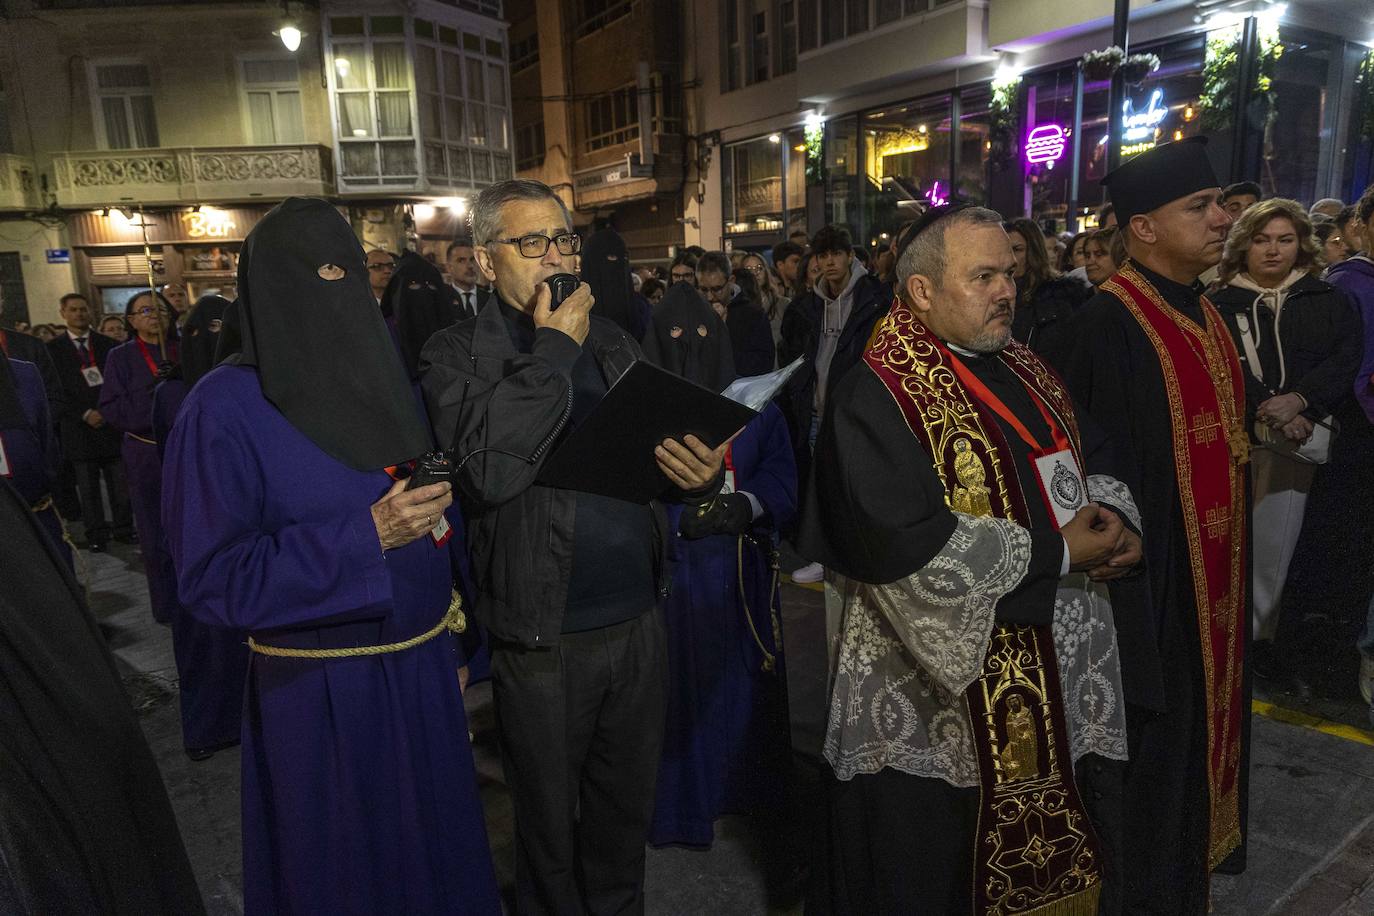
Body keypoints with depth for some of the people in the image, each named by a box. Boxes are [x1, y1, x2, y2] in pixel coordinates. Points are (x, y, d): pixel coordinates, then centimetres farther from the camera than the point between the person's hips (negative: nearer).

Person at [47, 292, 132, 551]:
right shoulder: (53, 349, 5)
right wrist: (85, 414, -9)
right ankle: (96, 534, 10)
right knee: (88, 486, 3)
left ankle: (123, 528, 13)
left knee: (120, 483, 2)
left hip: (113, 423, 1)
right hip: (79, 427, -1)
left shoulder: (108, 345, 9)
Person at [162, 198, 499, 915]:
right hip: (319, 694, -5)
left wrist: (450, 636, 11)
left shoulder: (383, 382, 5)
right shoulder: (224, 407, -13)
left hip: (422, 668, 5)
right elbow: (212, 578, -16)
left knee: (436, 848, 18)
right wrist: (363, 538, -24)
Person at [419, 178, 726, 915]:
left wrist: (702, 476, -14)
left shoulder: (613, 343, 8)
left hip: (638, 621, 5)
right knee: (550, 827, 17)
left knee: (625, 812, 22)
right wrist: (553, 348, -18)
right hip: (543, 639, -4)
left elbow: (665, 453, 10)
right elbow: (487, 469, -25)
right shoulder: (457, 355, -8)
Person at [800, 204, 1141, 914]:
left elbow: (1095, 457, 18)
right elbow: (905, 545, -27)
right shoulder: (875, 397, -17)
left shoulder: (1023, 371, 10)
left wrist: (1112, 513, -6)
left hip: (1063, 678, 8)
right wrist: (1055, 553, -18)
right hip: (944, 696, -7)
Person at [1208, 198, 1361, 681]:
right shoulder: (1219, 305, 5)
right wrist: (1269, 415, -11)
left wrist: (1300, 400, -15)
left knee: (1275, 544, -1)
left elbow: (1347, 360, 0)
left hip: (1295, 440, 1)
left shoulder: (1327, 301, 11)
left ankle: (1260, 633, 15)